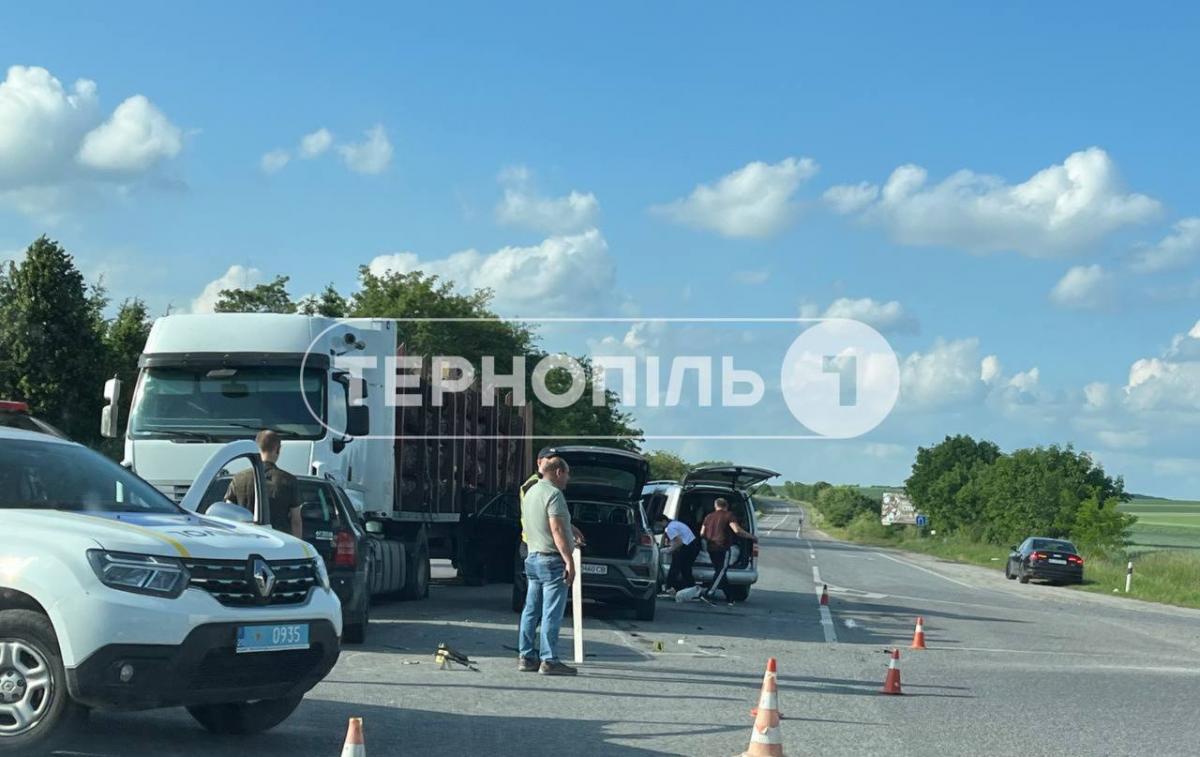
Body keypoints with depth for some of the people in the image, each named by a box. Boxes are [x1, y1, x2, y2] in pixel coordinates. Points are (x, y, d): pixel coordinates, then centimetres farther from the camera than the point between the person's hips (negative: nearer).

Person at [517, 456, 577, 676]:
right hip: (552, 559, -9)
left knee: (531, 610, 11)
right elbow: (557, 530, -20)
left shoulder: (530, 492, 16)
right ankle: (549, 660, -9)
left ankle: (525, 657, 14)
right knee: (552, 613, -8)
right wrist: (569, 561, -20)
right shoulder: (553, 494, -13)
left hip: (533, 558, 9)